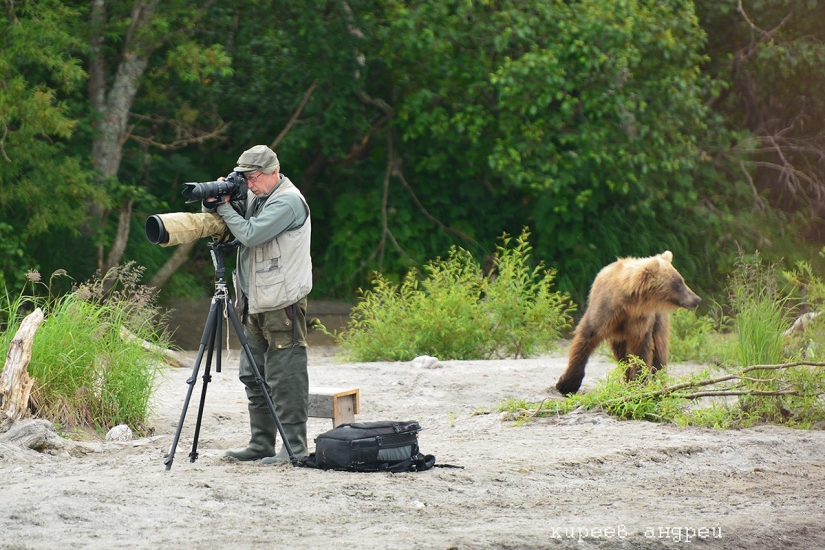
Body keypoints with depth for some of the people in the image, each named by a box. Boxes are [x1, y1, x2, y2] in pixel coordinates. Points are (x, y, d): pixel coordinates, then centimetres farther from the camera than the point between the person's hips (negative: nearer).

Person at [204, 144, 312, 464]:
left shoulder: (288, 201, -12)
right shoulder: (253, 197, 15)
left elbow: (250, 234, -20)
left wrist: (224, 207, -9)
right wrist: (212, 204, -1)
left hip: (283, 305, -10)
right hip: (256, 303, 10)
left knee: (285, 377, -8)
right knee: (253, 377, 11)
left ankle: (294, 447, -6)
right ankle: (261, 445, 17)